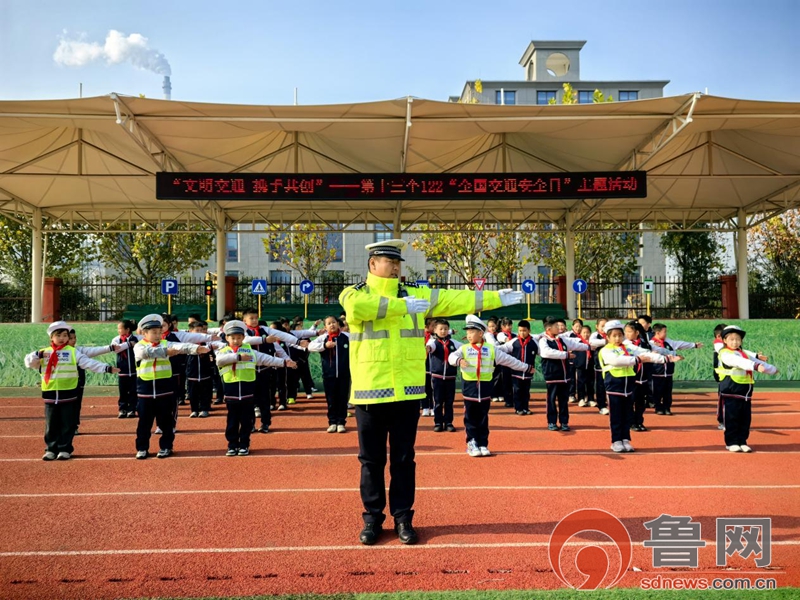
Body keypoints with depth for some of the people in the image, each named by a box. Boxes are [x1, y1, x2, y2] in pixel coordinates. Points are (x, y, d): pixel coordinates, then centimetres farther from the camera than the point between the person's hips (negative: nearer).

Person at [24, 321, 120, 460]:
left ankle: (65, 449, 14)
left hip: (68, 394, -2)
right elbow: (28, 362, 1)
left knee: (67, 424, 4)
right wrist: (37, 354, -18)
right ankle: (51, 449, 20)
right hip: (50, 394, 2)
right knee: (51, 424, 9)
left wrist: (107, 368, -18)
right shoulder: (44, 353, 8)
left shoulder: (73, 352, 1)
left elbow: (89, 363, -6)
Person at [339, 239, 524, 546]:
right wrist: (402, 306, -17)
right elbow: (359, 306, -25)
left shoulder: (415, 293, 10)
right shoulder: (354, 293, -1)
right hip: (371, 392, -2)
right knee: (372, 460, 8)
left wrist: (495, 298, 6)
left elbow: (455, 300, 9)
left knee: (403, 459, 10)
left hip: (407, 392, 3)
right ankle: (372, 518, 21)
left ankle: (403, 517, 21)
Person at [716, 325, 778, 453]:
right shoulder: (725, 354, -12)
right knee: (732, 417, -3)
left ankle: (742, 441, 18)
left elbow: (757, 361, 24)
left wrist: (772, 369, 23)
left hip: (745, 391, 7)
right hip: (731, 390, -7)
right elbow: (739, 362, -29)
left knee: (745, 418, 9)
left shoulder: (744, 354, 16)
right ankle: (731, 442, 5)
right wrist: (755, 366, -41)